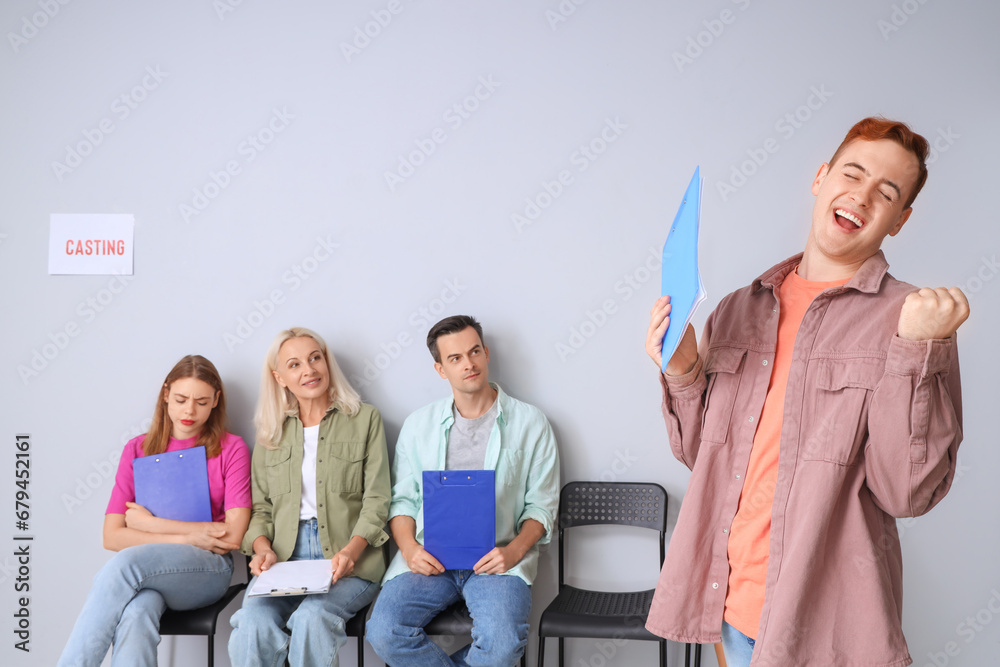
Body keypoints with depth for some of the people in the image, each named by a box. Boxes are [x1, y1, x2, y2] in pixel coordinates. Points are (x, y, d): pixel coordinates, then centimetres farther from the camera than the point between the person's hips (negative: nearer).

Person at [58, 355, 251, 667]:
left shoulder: (231, 449, 5)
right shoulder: (138, 450, 11)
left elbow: (232, 536, -5)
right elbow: (112, 537, 3)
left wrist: (150, 523, -5)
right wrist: (187, 537, -10)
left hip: (207, 570, -2)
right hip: (145, 572, 2)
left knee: (127, 562, -34)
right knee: (136, 614, -36)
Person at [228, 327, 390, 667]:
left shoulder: (365, 419, 10)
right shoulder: (271, 433, 20)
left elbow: (376, 500, 3)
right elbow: (260, 506, 16)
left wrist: (351, 550, -14)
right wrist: (262, 547, -5)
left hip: (348, 562, -2)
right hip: (284, 558, 2)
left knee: (312, 618, -33)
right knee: (253, 623, -29)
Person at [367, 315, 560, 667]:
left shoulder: (529, 422, 6)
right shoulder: (419, 424, 14)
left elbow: (541, 505, 6)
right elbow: (402, 499, 13)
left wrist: (515, 550, -12)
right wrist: (409, 547, -7)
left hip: (497, 557, -1)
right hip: (429, 556, 2)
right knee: (384, 632, -25)